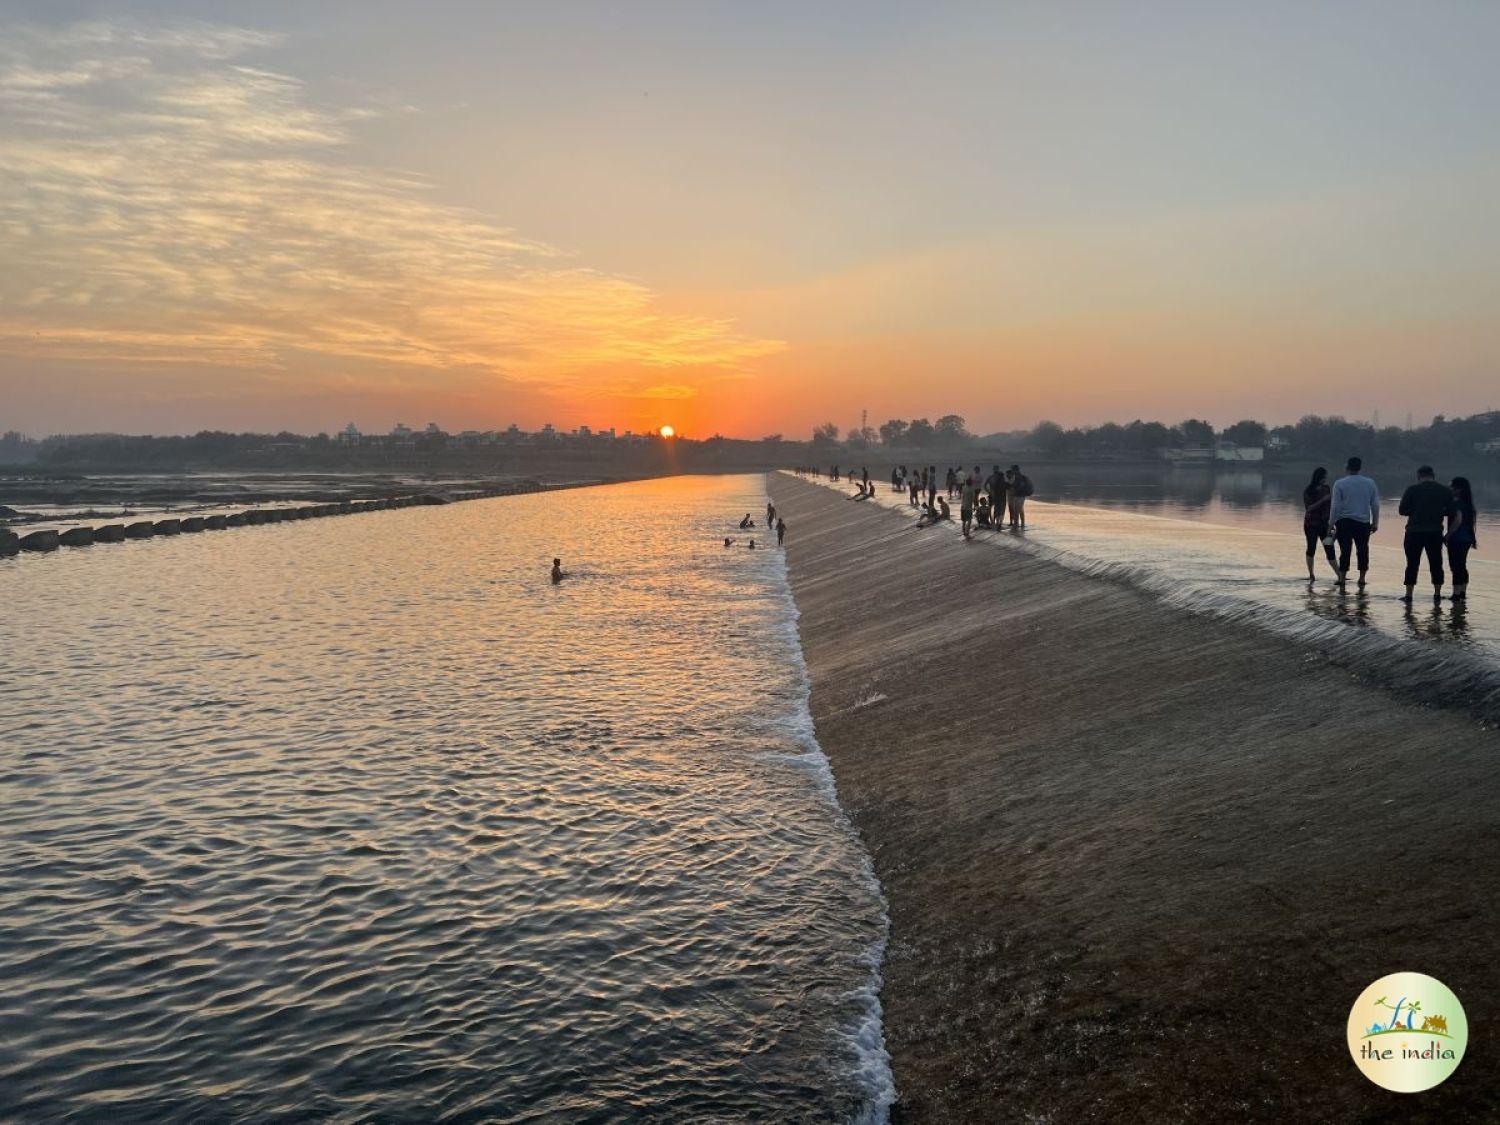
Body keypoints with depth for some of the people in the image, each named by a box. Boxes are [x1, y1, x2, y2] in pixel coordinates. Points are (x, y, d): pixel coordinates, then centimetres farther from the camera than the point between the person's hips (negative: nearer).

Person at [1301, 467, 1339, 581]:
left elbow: (1330, 506, 13)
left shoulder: (1327, 489, 5)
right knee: (1311, 549, 6)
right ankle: (1311, 575, 19)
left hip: (1325, 524, 3)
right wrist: (1322, 500, -25)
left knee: (1330, 550, -4)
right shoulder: (1308, 491, -9)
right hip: (1311, 524, -3)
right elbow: (1308, 508, -17)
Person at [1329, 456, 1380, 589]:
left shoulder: (1340, 483, -5)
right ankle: (1362, 580, 15)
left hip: (1344, 523, -2)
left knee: (1345, 551, 0)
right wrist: (1375, 522, 16)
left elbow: (1335, 506, -6)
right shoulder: (1370, 483, 6)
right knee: (1363, 551, 11)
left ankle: (1342, 580, 1)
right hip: (1364, 523, 2)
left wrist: (1331, 523, -1)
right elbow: (1375, 505, 8)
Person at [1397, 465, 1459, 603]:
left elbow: (1402, 510, -4)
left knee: (1412, 564, 3)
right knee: (1436, 564, 12)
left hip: (1414, 532, -2)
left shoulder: (1412, 489, -5)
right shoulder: (1446, 491, 3)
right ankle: (1437, 593, 17)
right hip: (1435, 533, 2)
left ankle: (1409, 594, 3)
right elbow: (1453, 513, 5)